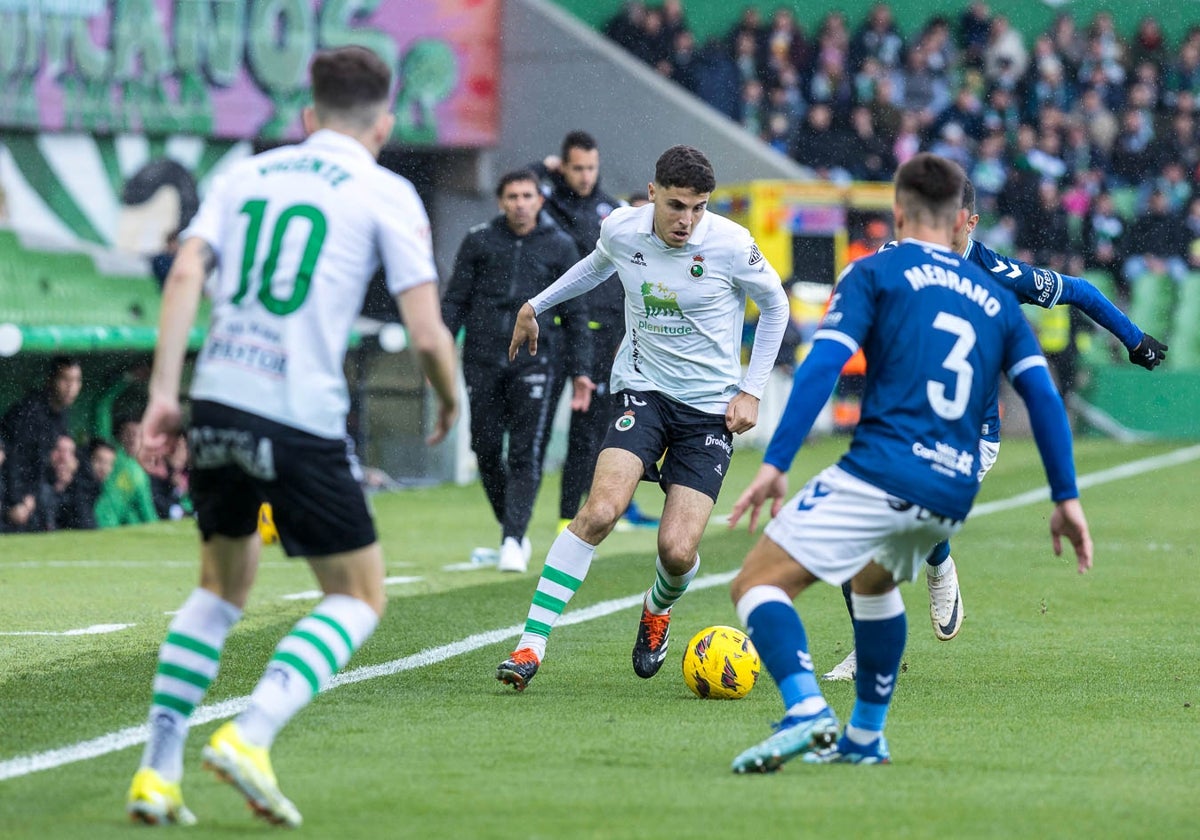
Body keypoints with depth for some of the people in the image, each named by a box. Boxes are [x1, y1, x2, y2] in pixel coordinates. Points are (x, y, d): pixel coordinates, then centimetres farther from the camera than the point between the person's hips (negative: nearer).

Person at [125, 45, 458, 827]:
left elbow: (186, 272, 1)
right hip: (301, 421, -5)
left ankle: (158, 771, 15)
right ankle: (250, 737, -11)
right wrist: (451, 401, 17)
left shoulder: (247, 174, 16)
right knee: (359, 597, 10)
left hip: (216, 403, 5)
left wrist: (163, 395, -1)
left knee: (222, 587, 23)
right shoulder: (387, 195, 3)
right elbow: (427, 334, -3)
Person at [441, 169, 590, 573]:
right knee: (486, 451, 5)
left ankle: (513, 541, -11)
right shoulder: (479, 241, 6)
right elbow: (455, 300, 9)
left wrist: (579, 369, 5)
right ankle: (511, 529, 21)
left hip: (533, 362, -2)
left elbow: (574, 313, 10)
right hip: (482, 362, 2)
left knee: (525, 456, -9)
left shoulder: (560, 246, 6)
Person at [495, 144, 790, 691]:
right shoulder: (621, 230, -7)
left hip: (711, 408, -1)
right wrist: (537, 305, 29)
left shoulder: (731, 245, -15)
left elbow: (775, 305, 4)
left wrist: (751, 390, 0)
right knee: (601, 510, -24)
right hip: (643, 391, 1)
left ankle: (658, 609, 28)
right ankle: (531, 646, -20)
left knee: (677, 549, -12)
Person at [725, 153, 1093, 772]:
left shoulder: (875, 273, 6)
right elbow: (1042, 396, 13)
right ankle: (864, 738, 35)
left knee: (757, 583, -4)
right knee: (873, 580, 35)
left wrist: (774, 464, -11)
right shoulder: (996, 298, 21)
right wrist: (1066, 497, 15)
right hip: (952, 496, 6)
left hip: (880, 474, -6)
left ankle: (806, 714, -28)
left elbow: (822, 367, -7)